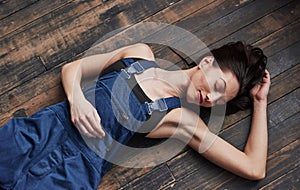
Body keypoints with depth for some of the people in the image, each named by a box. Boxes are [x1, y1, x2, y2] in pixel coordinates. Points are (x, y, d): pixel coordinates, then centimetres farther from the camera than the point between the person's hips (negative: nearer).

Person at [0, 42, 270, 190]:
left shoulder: (182, 120, 3)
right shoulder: (141, 54, 11)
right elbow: (72, 68, 15)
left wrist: (260, 101, 6)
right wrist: (76, 98, -8)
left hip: (74, 168, -2)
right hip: (43, 129, 2)